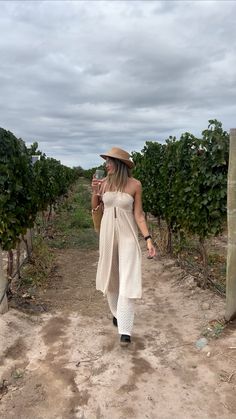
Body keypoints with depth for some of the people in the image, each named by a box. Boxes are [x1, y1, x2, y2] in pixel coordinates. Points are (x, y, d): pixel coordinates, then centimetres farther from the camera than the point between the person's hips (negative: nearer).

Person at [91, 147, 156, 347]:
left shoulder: (135, 184, -11)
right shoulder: (104, 182, -2)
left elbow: (138, 214, -7)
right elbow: (95, 207, 8)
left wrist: (148, 239, -14)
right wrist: (94, 191, -10)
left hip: (127, 235, -3)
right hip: (107, 233, 4)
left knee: (128, 280, -8)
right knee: (110, 275, 15)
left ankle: (125, 330, -4)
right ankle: (117, 311, 38)